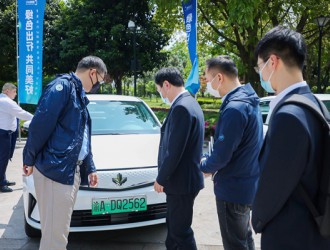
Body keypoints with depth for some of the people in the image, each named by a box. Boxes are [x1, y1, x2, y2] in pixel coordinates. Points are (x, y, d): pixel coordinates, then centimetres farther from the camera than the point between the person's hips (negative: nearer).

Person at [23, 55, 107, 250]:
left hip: (72, 171, 9)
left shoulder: (80, 96, 22)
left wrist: (90, 168, 22)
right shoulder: (63, 86, -9)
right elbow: (41, 123, -17)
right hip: (55, 169, -9)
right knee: (55, 233, -2)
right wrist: (30, 159, -12)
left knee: (61, 230, 18)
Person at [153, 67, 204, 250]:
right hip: (183, 178, 10)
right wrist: (165, 177, 15)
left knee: (181, 232, 4)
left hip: (181, 181, -10)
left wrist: (161, 179, -12)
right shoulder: (190, 103, 11)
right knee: (174, 227, 22)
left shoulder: (181, 107, -22)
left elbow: (174, 151, -24)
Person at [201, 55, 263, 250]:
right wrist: (212, 164, 7)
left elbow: (222, 154, -24)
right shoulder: (248, 100, 6)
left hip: (233, 189, -9)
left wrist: (205, 166, -3)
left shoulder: (234, 108, -25)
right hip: (246, 185, 9)